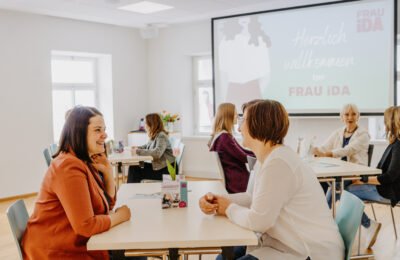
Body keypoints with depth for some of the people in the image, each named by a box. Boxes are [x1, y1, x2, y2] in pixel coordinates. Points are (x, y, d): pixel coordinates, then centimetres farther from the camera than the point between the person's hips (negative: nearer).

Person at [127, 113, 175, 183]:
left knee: (136, 172, -12)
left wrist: (138, 151, -27)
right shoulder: (154, 136, 9)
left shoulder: (161, 136, -18)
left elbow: (157, 153, -33)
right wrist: (138, 148, 7)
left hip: (167, 170, -8)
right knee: (133, 167, -2)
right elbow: (147, 146, 28)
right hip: (157, 166, 8)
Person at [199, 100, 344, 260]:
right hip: (283, 243, 9)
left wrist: (229, 209, -7)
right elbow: (252, 197, 14)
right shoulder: (265, 159, 8)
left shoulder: (278, 164, -25)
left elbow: (257, 221, -25)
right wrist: (217, 200, -1)